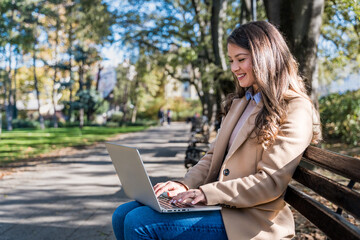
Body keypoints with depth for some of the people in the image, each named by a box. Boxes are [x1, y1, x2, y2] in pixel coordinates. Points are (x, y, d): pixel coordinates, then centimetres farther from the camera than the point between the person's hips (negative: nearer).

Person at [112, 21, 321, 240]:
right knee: (124, 215, -5)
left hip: (248, 220, -8)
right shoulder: (239, 103, 19)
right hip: (217, 204, 8)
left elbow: (270, 182, -16)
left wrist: (208, 193, -21)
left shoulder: (295, 111, -9)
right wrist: (185, 185, -1)